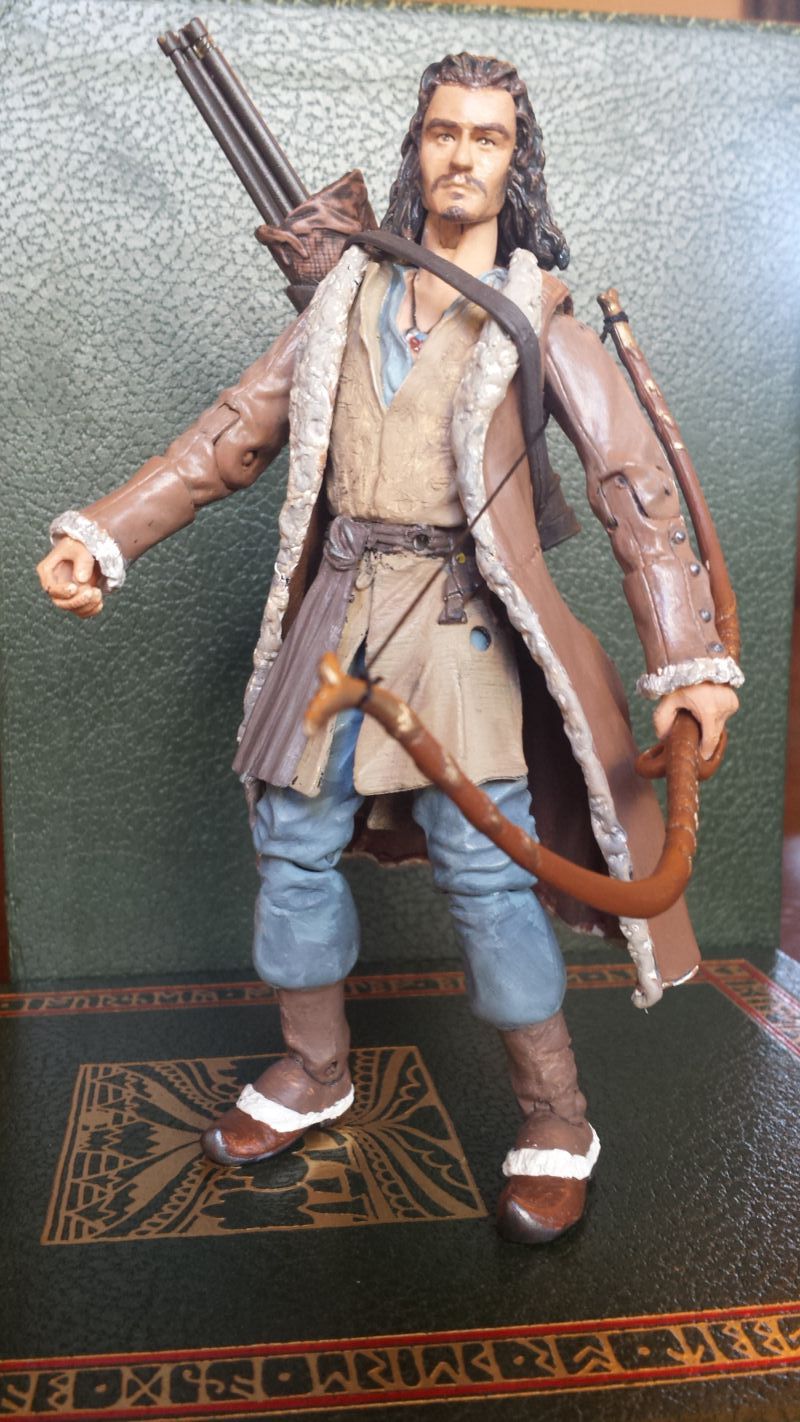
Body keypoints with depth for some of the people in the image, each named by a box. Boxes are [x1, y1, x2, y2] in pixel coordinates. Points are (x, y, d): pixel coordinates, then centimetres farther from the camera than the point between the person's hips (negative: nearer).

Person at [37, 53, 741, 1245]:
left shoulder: (535, 315, 1)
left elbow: (637, 483, -7)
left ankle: (555, 1123, 11)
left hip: (456, 618, -4)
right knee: (293, 840, 8)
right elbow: (232, 436, 10)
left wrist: (692, 658, -19)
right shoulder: (347, 299, 12)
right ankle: (314, 1072, 29)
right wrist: (101, 537, -1)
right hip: (339, 610, 4)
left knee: (483, 867, -8)